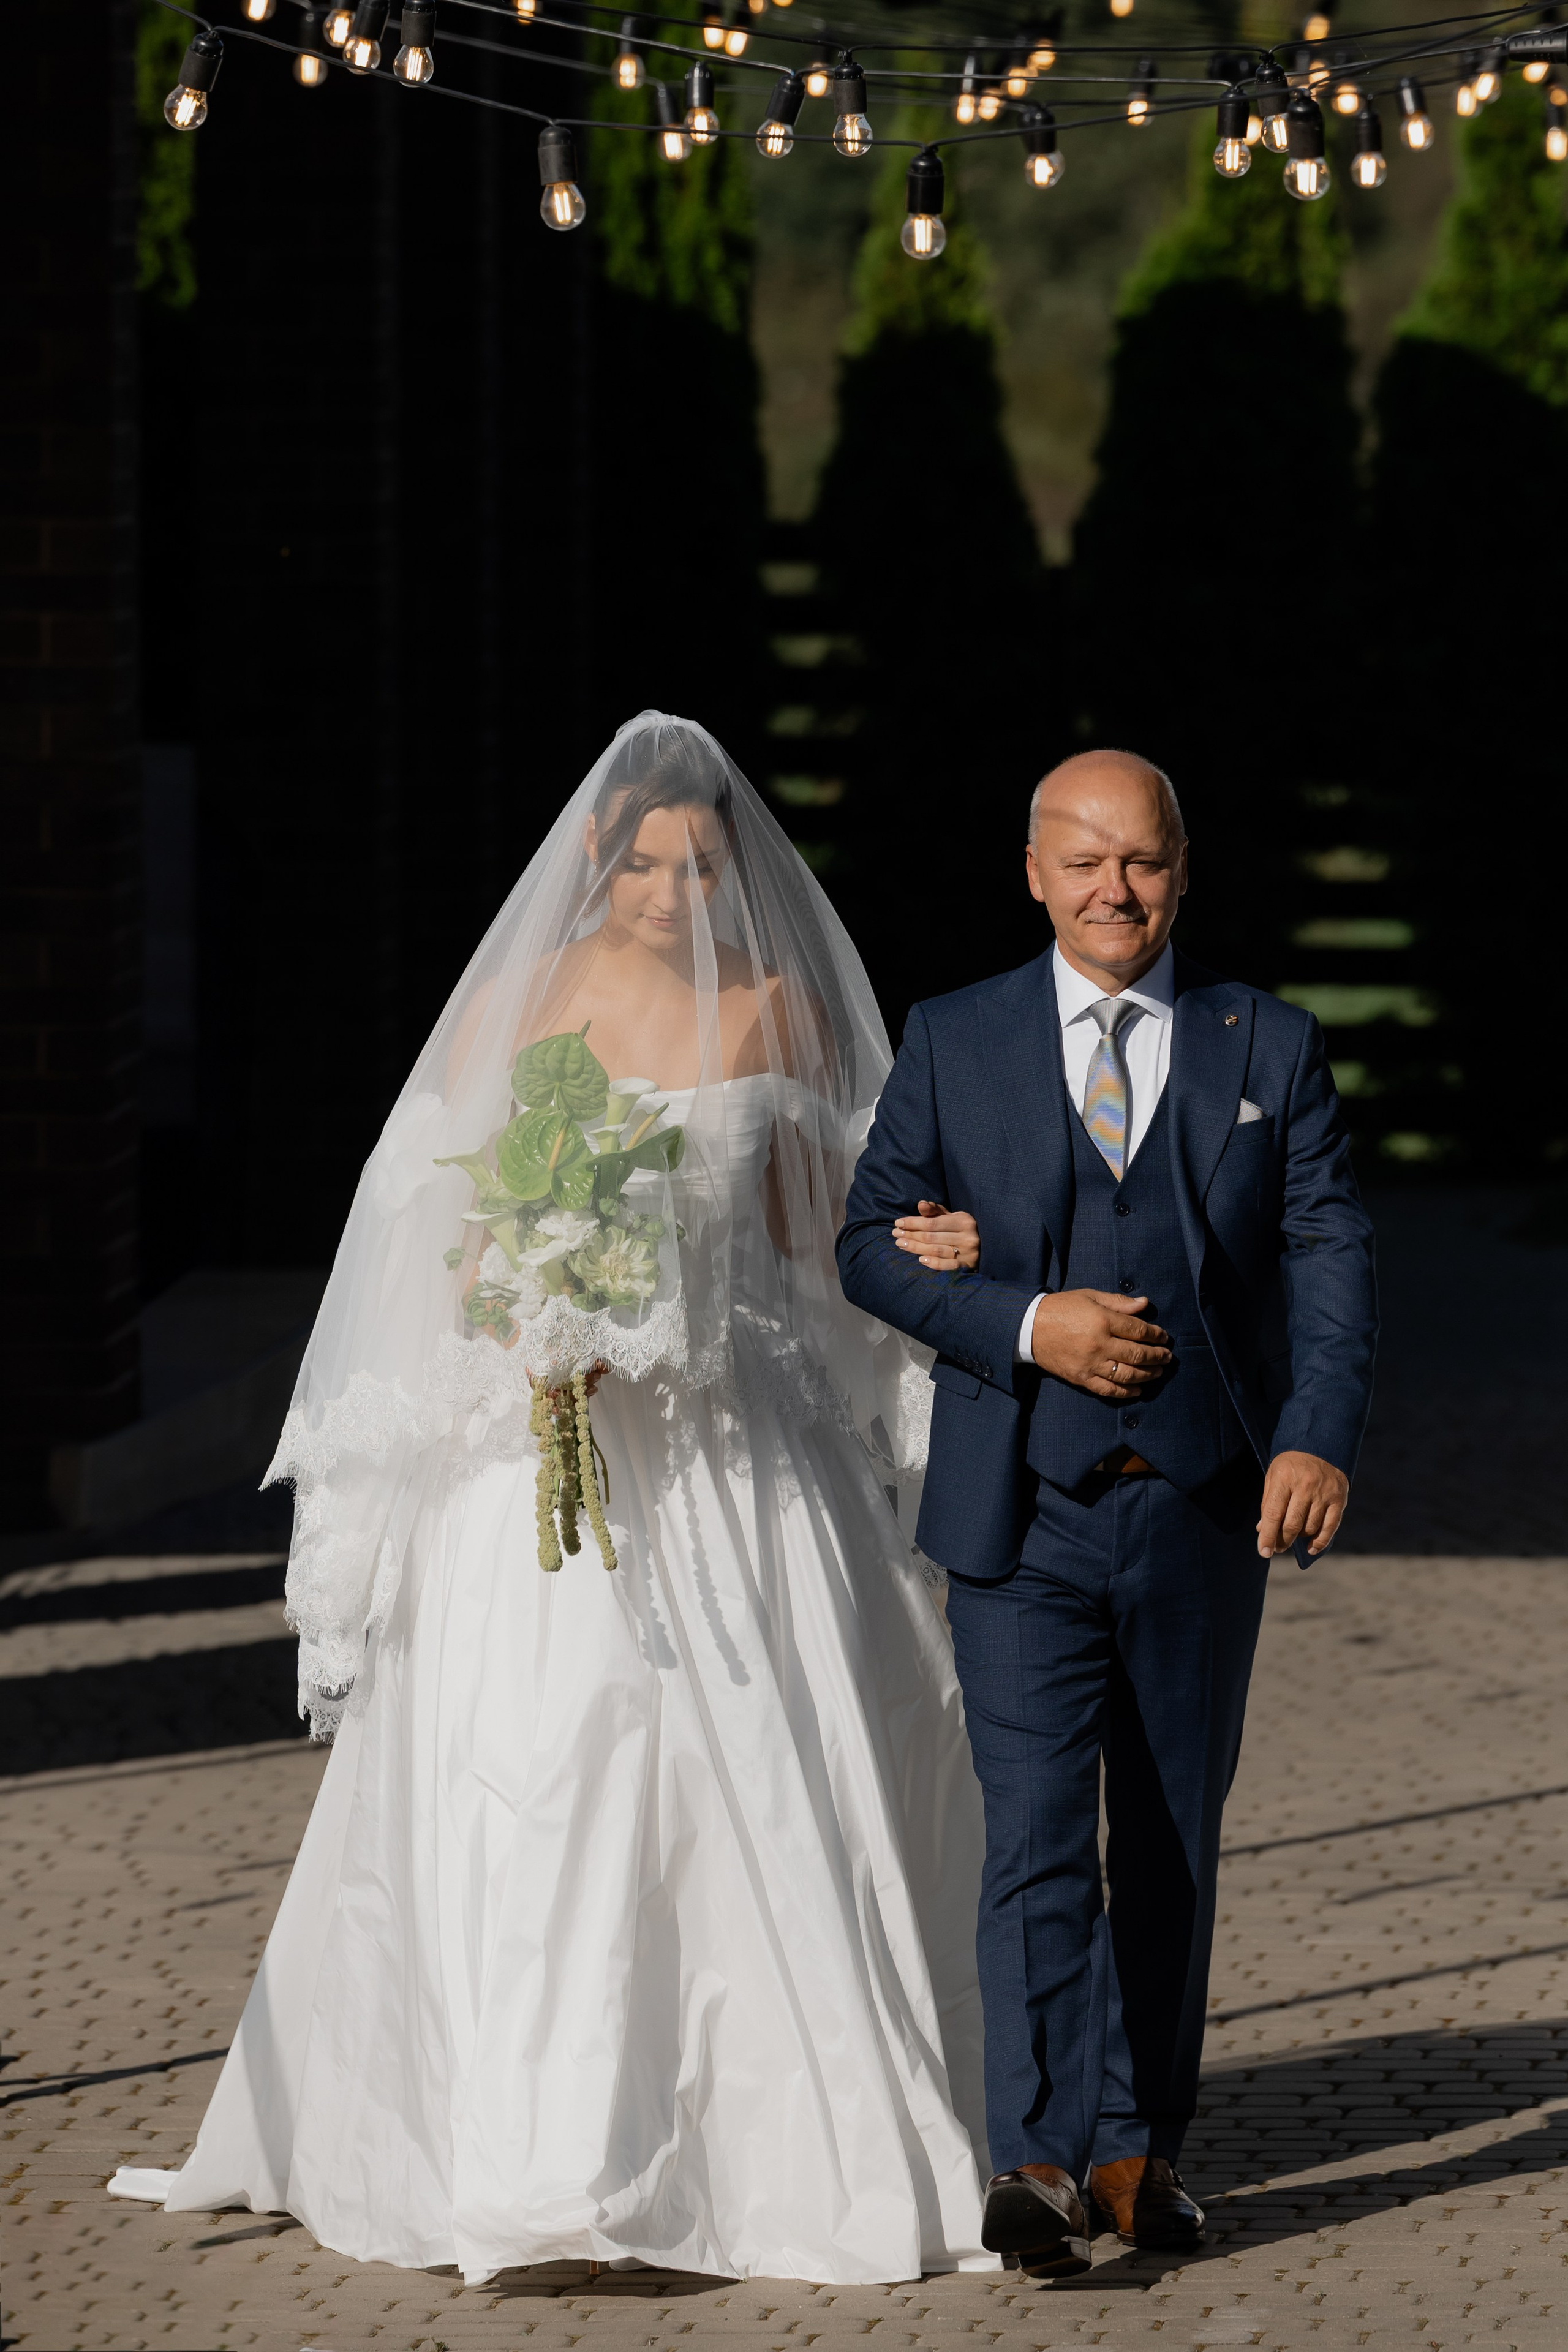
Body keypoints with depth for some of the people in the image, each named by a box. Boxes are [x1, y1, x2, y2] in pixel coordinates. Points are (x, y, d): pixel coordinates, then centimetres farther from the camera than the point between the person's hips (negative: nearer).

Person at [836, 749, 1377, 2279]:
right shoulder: (954, 1045, 5)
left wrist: (1320, 1433, -17)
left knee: (1172, 1846, 9)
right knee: (1037, 1837, -11)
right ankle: (1039, 2160, -15)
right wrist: (1026, 1326, -12)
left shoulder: (1269, 1048, 5)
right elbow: (871, 1241, 4)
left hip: (1203, 1515, 2)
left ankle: (1142, 2148, 20)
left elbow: (1329, 1254, -1)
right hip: (1024, 1515, -1)